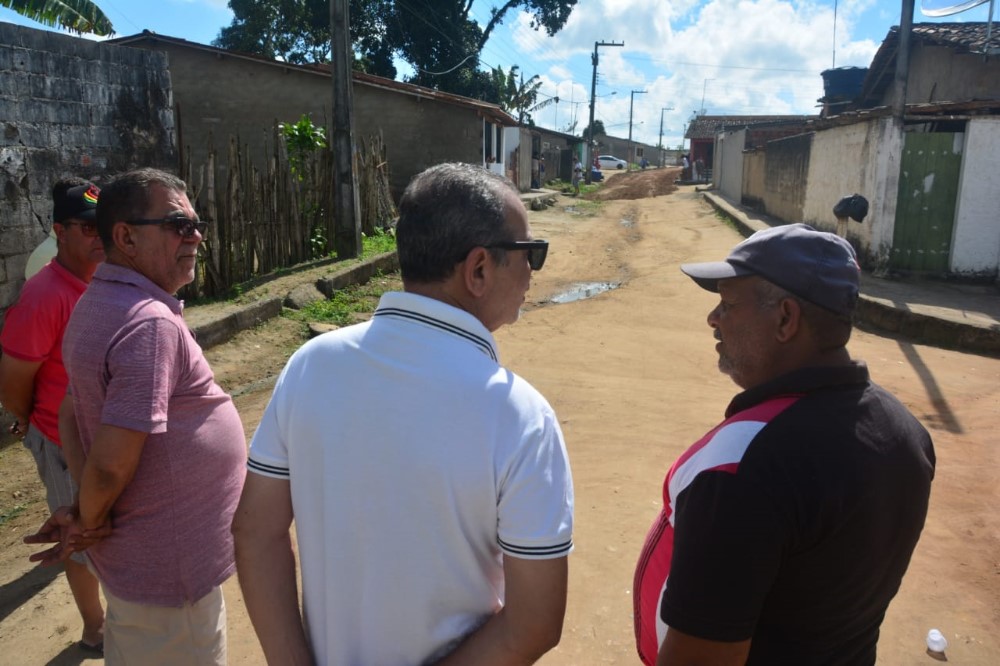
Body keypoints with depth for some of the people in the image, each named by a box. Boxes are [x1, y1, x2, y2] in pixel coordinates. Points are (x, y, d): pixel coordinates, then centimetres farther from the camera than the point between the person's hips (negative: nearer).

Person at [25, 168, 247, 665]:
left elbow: (69, 419, 11)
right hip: (167, 570, -9)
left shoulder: (95, 305, 5)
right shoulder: (151, 324, -26)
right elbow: (111, 464, -29)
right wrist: (88, 523, -9)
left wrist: (88, 518, 1)